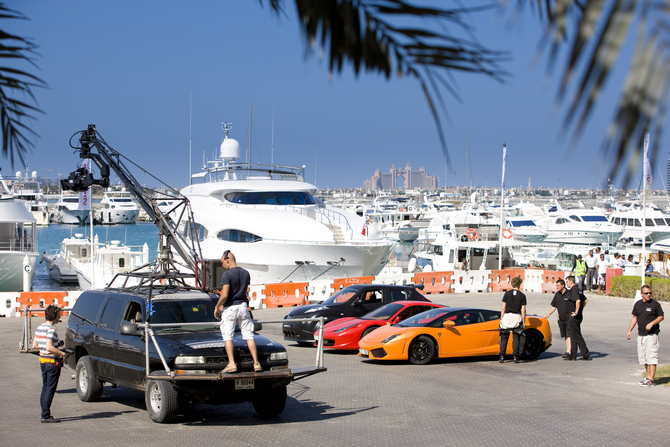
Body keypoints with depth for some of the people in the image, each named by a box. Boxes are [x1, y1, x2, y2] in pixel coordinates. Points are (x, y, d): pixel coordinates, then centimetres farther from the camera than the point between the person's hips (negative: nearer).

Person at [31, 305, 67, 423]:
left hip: (43, 361, 9)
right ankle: (46, 416, -3)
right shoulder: (51, 329, -18)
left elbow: (34, 345, 14)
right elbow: (49, 348, -27)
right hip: (53, 362, -9)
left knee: (45, 388, 14)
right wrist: (63, 353, -16)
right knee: (50, 389, -4)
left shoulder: (39, 328, 10)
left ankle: (44, 414, 18)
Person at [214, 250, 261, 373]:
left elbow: (225, 295, -21)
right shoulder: (246, 273, 8)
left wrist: (217, 307, -5)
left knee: (227, 336, 2)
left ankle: (231, 364, -8)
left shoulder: (227, 274, -14)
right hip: (243, 306, 6)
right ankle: (256, 363, 2)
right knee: (249, 336, 7)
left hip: (230, 308, -6)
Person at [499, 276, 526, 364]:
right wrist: (523, 321, 5)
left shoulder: (507, 294, 1)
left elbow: (503, 308, 1)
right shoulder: (522, 296, 0)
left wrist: (501, 318, 7)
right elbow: (523, 310, -2)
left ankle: (502, 357, 5)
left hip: (507, 317, 1)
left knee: (504, 338, 9)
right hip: (517, 317, -1)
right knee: (516, 338, 4)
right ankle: (516, 357, -2)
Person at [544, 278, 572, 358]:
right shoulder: (557, 295, 11)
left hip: (569, 318, -7)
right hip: (561, 318, 7)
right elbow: (554, 306, 18)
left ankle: (568, 352, -17)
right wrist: (548, 314, 8)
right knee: (565, 336, 9)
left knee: (569, 335, -12)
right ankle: (567, 351, 15)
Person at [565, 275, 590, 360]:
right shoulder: (577, 290, 16)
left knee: (577, 336, -4)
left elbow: (578, 301, -32)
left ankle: (586, 355, 0)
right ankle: (572, 355, 15)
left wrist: (576, 312, -24)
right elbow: (585, 300, 26)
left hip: (574, 317, -10)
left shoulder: (573, 290, -16)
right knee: (573, 335, 13)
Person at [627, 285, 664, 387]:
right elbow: (635, 317, 17)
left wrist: (652, 323, -17)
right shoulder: (637, 304, 10)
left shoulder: (655, 304, -6)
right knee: (643, 357, 11)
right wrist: (629, 330, 10)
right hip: (641, 335, 6)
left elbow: (661, 317, -2)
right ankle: (648, 377, 22)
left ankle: (651, 380, -8)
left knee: (651, 357, -8)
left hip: (652, 334, -6)